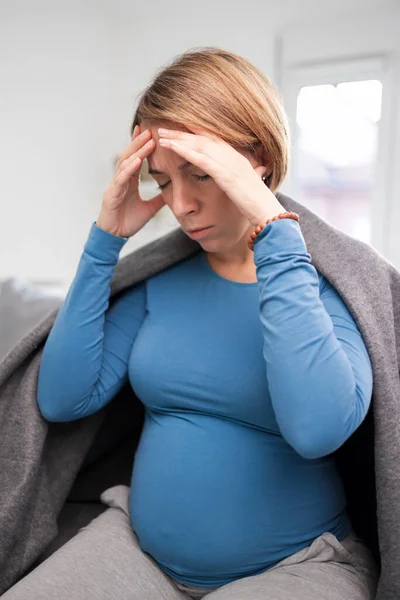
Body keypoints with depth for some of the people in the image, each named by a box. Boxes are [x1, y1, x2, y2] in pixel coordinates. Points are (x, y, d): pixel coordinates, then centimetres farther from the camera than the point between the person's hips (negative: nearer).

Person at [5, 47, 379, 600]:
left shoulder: (333, 279, -11)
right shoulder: (162, 277, 1)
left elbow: (319, 428, -30)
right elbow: (62, 399, -5)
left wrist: (271, 228, -27)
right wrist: (105, 239, -9)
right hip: (140, 545, 4)